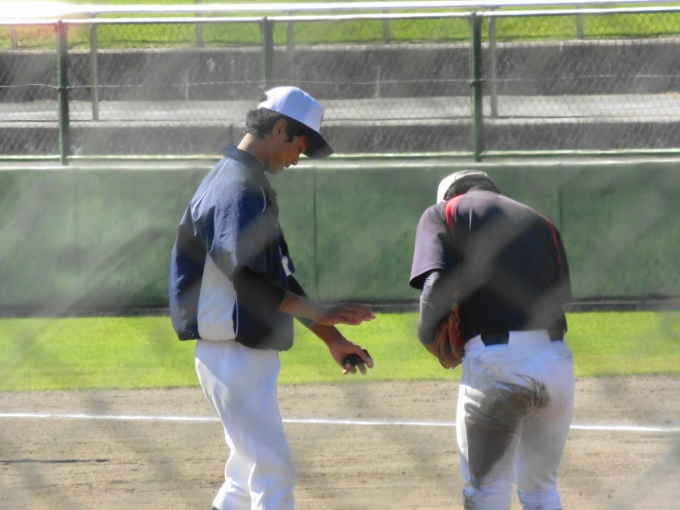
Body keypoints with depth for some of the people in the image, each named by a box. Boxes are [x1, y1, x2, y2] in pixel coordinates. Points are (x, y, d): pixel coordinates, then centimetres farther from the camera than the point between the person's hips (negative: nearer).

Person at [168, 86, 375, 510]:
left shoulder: (252, 183, 18)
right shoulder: (240, 187, -16)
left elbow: (277, 278, 21)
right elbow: (247, 280, -25)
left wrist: (332, 339, 17)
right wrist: (319, 314, -23)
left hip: (253, 353, 11)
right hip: (234, 355, -11)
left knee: (250, 475, 16)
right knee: (274, 473, -11)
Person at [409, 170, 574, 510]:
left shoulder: (443, 213, 11)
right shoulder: (540, 222, 25)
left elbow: (436, 287, -6)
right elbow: (559, 298, 16)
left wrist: (429, 338, 11)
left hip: (493, 364, -5)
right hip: (557, 361, 5)